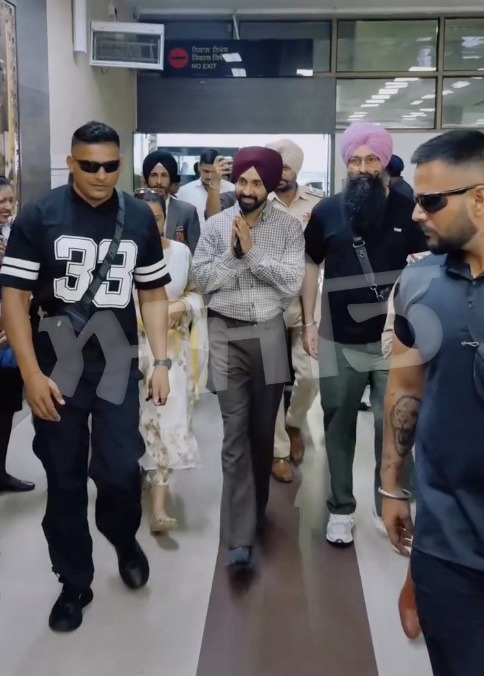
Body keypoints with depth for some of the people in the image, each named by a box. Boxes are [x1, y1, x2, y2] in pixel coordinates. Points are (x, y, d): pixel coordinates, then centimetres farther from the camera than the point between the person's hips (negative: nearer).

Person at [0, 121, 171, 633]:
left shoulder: (140, 218, 3)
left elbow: (153, 294, 8)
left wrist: (161, 362, 0)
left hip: (117, 367, 1)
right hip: (55, 369, -1)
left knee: (121, 472, -4)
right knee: (64, 482, 8)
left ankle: (124, 539, 30)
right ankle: (74, 584, 27)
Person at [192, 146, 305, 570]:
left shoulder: (289, 227, 1)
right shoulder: (216, 225, 4)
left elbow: (292, 282, -9)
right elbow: (202, 279, -1)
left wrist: (251, 252, -12)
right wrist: (233, 253, -13)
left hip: (269, 333, 1)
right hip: (226, 334, 0)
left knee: (263, 429, 12)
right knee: (235, 432, -4)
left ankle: (257, 511, 34)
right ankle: (240, 536, -2)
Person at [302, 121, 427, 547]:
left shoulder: (407, 211, -2)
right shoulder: (327, 211, 1)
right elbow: (311, 266, 9)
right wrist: (308, 322, 4)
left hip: (393, 339, -1)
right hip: (339, 340, 1)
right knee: (339, 427, 11)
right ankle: (342, 509, 25)